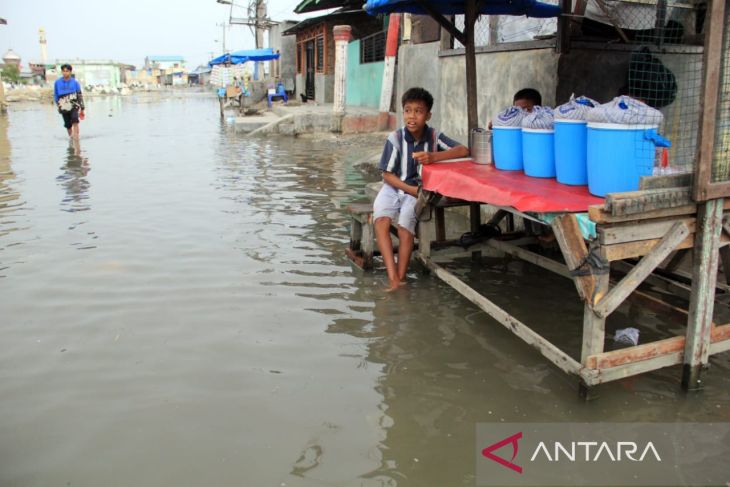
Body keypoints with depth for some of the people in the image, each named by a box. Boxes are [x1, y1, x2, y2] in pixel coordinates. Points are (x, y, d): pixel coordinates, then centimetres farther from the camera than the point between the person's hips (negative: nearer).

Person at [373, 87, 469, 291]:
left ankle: (401, 277, -17)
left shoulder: (434, 136, -5)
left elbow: (463, 151, -15)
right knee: (381, 220, -27)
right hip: (394, 187, 0)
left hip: (420, 189, 0)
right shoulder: (395, 139, -9)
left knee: (406, 220, -28)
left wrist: (434, 156, -28)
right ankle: (393, 277, -29)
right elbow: (387, 175, -6)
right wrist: (412, 190, -17)